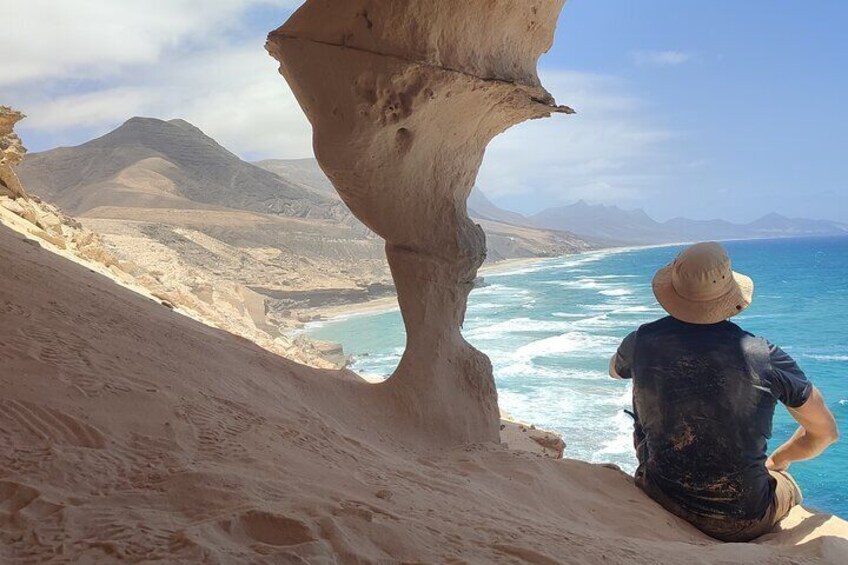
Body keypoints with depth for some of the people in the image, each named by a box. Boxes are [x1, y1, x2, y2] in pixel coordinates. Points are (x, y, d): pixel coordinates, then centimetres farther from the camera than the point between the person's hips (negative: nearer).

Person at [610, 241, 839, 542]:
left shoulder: (642, 341, -11)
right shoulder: (765, 357, -15)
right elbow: (826, 431, 0)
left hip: (661, 500, 1)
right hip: (742, 523, -1)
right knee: (788, 489, 31)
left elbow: (614, 370, 16)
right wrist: (778, 460, 19)